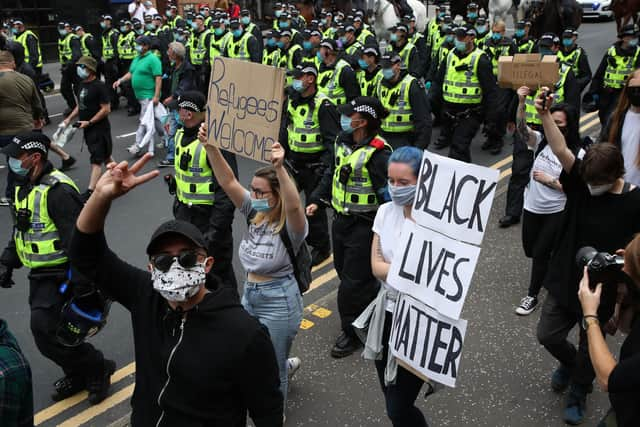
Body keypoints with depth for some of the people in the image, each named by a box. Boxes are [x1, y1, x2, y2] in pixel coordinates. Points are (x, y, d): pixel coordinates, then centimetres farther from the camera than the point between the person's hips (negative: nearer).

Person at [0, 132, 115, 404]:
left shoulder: (57, 190, -22)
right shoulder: (25, 188, 10)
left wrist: (81, 282, -27)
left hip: (59, 276, -10)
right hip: (39, 275, 10)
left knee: (46, 331, -9)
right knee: (45, 331, 14)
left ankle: (97, 369, 10)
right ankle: (77, 375, 33)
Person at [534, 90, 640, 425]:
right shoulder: (582, 180, -10)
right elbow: (561, 151, -24)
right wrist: (544, 115, -37)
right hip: (565, 280, 3)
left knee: (590, 347, 16)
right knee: (548, 334, 12)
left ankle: (578, 392, 44)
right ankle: (569, 362, 47)